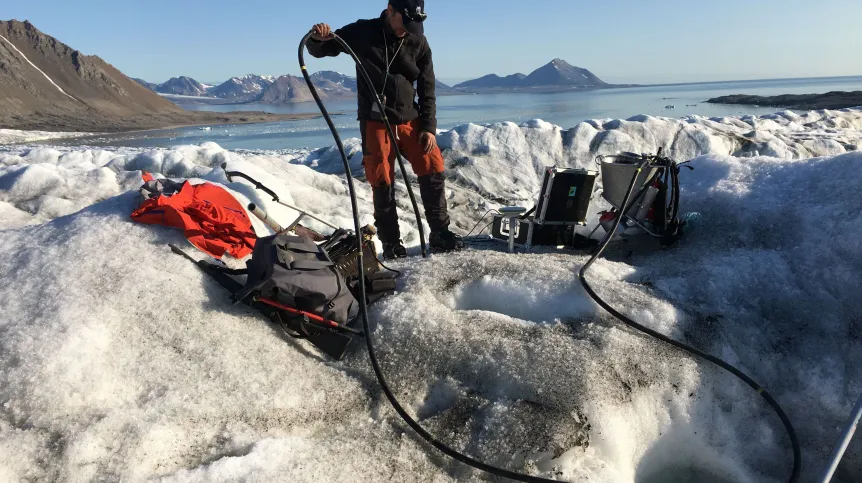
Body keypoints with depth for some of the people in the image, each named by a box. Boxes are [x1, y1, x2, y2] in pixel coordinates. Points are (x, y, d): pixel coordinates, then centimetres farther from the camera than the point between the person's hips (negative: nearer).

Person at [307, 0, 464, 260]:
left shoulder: (419, 42, 2)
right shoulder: (363, 32, -3)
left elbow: (427, 89, 6)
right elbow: (320, 50, 4)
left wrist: (429, 127, -2)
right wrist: (317, 38, -20)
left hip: (411, 120, 3)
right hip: (375, 121, -2)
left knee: (433, 170, -2)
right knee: (383, 184, -2)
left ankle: (440, 234, 10)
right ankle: (391, 244, 10)